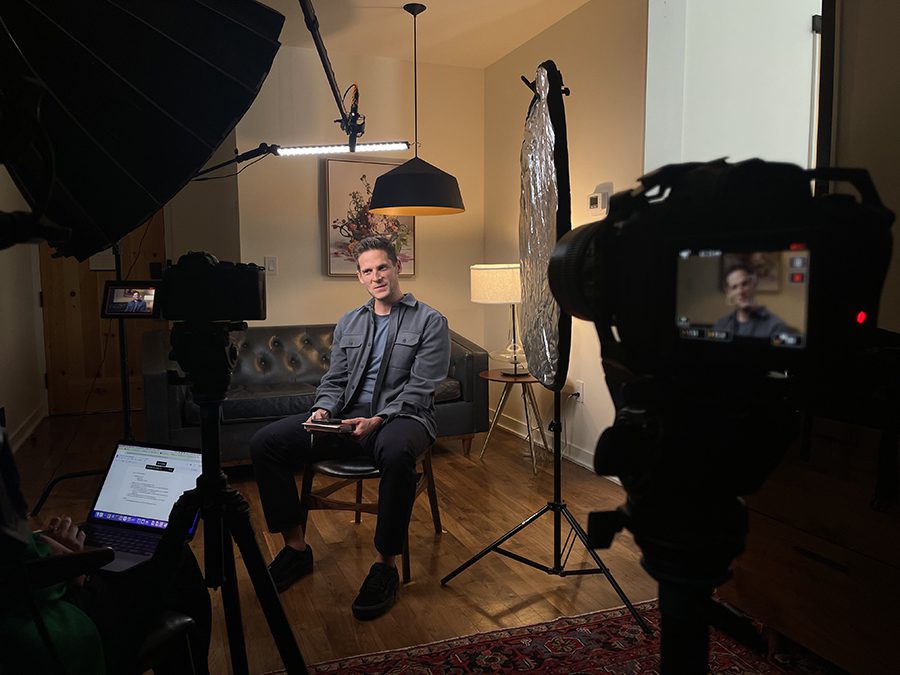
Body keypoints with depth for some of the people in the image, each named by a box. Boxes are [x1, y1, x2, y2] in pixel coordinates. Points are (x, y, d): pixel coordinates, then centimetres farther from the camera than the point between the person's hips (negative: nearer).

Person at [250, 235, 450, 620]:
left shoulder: (430, 322, 2)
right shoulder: (348, 323, 20)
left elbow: (419, 389, -8)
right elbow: (334, 380, 17)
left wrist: (378, 420, -22)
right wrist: (323, 410, -6)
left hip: (401, 416, -5)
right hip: (348, 415, 5)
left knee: (396, 452, -43)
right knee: (265, 443, -14)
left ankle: (385, 565, -25)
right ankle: (296, 547, -1)